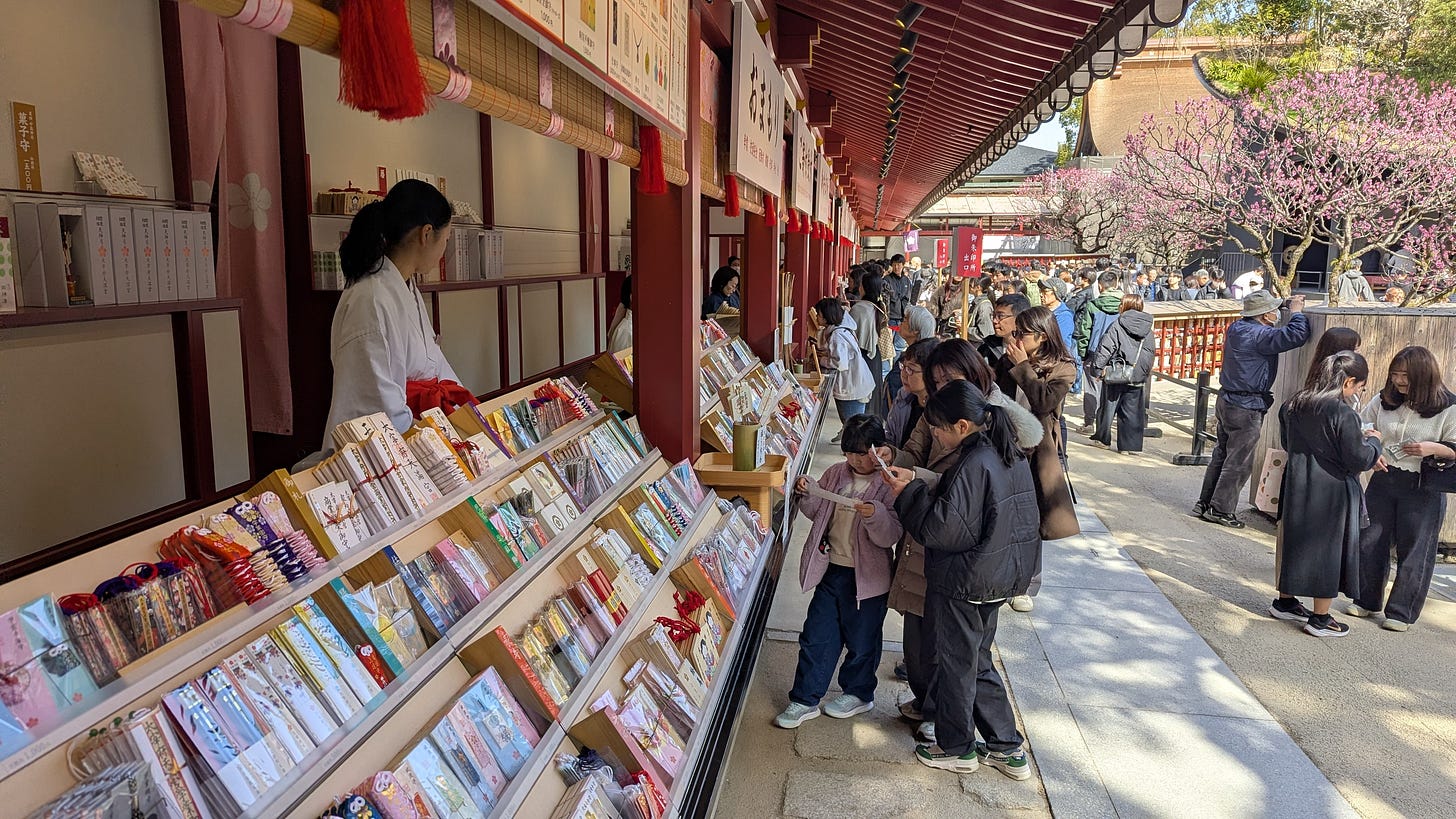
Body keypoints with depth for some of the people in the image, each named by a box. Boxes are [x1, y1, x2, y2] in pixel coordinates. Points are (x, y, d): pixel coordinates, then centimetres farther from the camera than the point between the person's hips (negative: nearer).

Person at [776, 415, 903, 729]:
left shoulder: (889, 485, -13)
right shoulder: (836, 473, 4)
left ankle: (858, 693, 36)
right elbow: (816, 512, 15)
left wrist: (874, 515, -38)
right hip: (830, 570, 5)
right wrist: (806, 494, -5)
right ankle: (804, 699, 23)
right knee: (816, 636, 10)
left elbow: (890, 537, -19)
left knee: (861, 640, 13)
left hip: (866, 576, -5)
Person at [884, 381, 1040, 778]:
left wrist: (909, 492, -14)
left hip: (961, 584, -9)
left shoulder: (973, 466, -25)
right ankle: (1007, 748, 29)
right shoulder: (1013, 458, 5)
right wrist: (918, 486, 9)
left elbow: (942, 529, -26)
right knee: (978, 660, 22)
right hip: (998, 578, 9)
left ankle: (956, 748, 26)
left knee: (954, 663, 10)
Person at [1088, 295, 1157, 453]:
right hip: (1137, 378, 4)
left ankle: (1102, 437, 22)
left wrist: (1098, 367, -9)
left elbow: (1105, 348, -14)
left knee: (1109, 406, 11)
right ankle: (1131, 445, 7)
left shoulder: (1118, 326, -10)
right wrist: (1145, 372, 19)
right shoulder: (1148, 330, 5)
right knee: (1132, 411, 8)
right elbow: (1151, 353, 11)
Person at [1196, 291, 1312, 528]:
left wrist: (1293, 310, 9)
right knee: (1239, 462, 1)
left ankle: (1205, 504, 22)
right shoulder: (1260, 335, -20)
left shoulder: (1236, 327, 6)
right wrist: (1296, 312, -10)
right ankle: (1220, 510, 6)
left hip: (1226, 400, 9)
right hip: (1246, 408, -9)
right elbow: (1297, 336, -29)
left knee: (1221, 455, 16)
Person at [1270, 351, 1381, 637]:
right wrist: (1373, 441, 3)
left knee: (1292, 540, 18)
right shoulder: (1344, 414, -20)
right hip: (1331, 493, -6)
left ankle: (1284, 601, 31)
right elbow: (1359, 460, -16)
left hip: (1296, 487, 7)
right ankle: (1320, 618, 15)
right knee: (1328, 549, 6)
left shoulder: (1294, 404, 1)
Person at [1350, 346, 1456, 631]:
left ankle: (1401, 612, 15)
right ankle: (1367, 601, 25)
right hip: (1383, 481, 4)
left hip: (1423, 489, -4)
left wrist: (1433, 448, -22)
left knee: (1414, 552, 3)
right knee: (1369, 543, 9)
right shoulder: (1383, 400, 2)